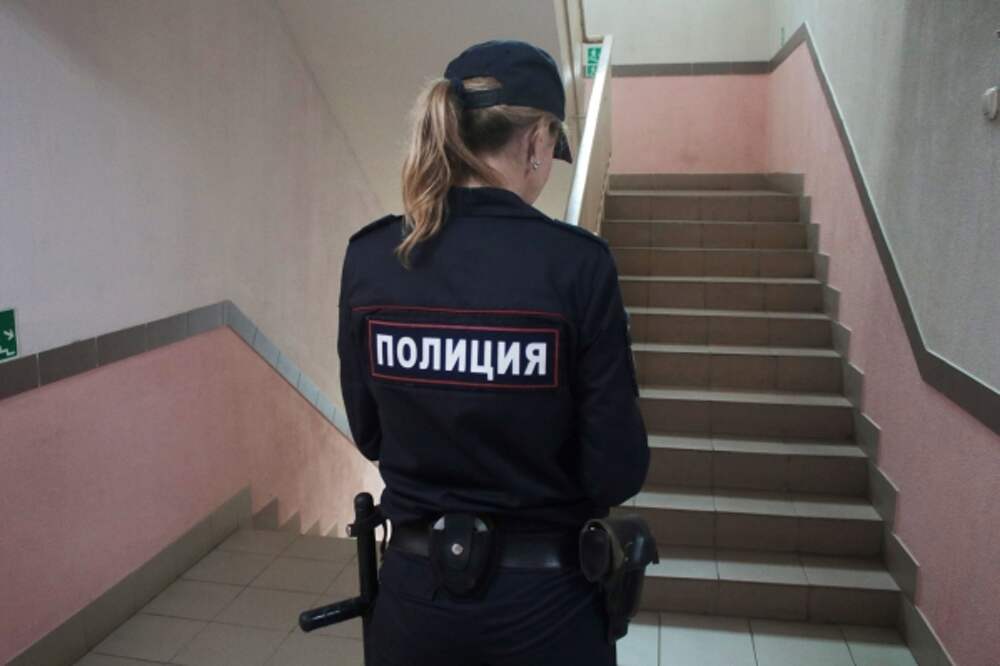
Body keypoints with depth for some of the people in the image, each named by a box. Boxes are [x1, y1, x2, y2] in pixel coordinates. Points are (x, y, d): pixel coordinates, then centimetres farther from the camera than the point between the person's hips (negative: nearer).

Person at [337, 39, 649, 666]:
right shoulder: (576, 262, -19)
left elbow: (370, 434, 3)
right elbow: (619, 472, -14)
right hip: (544, 598, -2)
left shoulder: (368, 257, -8)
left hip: (415, 590, 3)